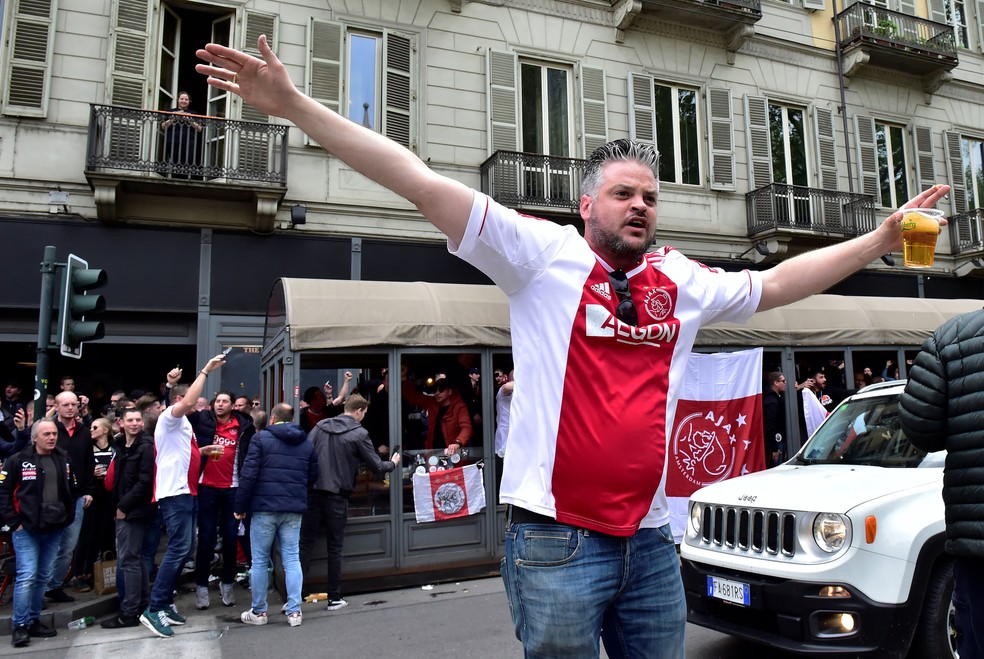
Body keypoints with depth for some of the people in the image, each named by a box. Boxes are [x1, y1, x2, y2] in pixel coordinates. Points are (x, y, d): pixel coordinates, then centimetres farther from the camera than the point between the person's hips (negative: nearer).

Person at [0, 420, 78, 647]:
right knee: (27, 576, -9)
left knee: (43, 577, 11)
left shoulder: (64, 460, 8)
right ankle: (20, 625, 4)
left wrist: (68, 518, 9)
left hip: (54, 530, 5)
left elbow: (71, 491, 17)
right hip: (26, 530, -5)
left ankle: (33, 620, 23)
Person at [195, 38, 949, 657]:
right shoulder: (542, 254, -6)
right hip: (558, 540, -5)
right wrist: (295, 106, -14)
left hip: (651, 540, 5)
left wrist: (881, 239, 22)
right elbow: (422, 183, -12)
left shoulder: (684, 282, 9)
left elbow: (777, 283, 23)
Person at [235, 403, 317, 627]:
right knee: (292, 560, 7)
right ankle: (294, 611, 7)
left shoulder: (261, 438, -2)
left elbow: (249, 474, -8)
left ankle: (258, 612, 17)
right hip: (294, 510, 3)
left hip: (265, 507, -3)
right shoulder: (307, 443, 12)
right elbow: (312, 477, 14)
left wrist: (240, 506, -2)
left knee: (260, 561, 8)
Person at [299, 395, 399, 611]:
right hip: (337, 495, -3)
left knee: (305, 544, 8)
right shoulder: (359, 433, -5)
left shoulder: (321, 426, 7)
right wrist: (393, 463, 17)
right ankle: (334, 598, 15)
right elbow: (376, 466, -2)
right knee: (335, 548, 8)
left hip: (313, 493, 3)